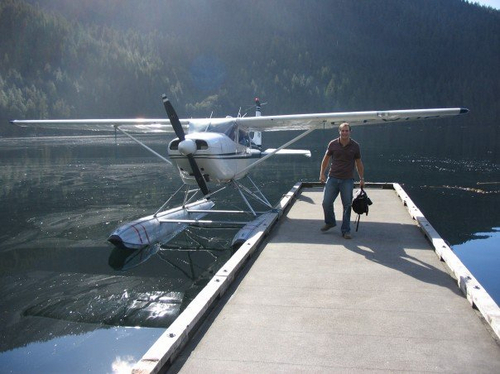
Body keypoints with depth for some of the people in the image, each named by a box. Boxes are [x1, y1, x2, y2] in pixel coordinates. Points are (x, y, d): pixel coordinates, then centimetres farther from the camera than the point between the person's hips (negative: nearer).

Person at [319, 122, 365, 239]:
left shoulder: (355, 146, 0)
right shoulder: (333, 144, 0)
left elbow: (359, 164, 8)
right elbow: (326, 159, 12)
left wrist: (362, 179, 6)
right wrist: (322, 173, 7)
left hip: (347, 180, -1)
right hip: (332, 178, 1)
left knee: (347, 205, 2)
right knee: (326, 203, 1)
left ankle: (346, 230, 13)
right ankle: (330, 222, 27)